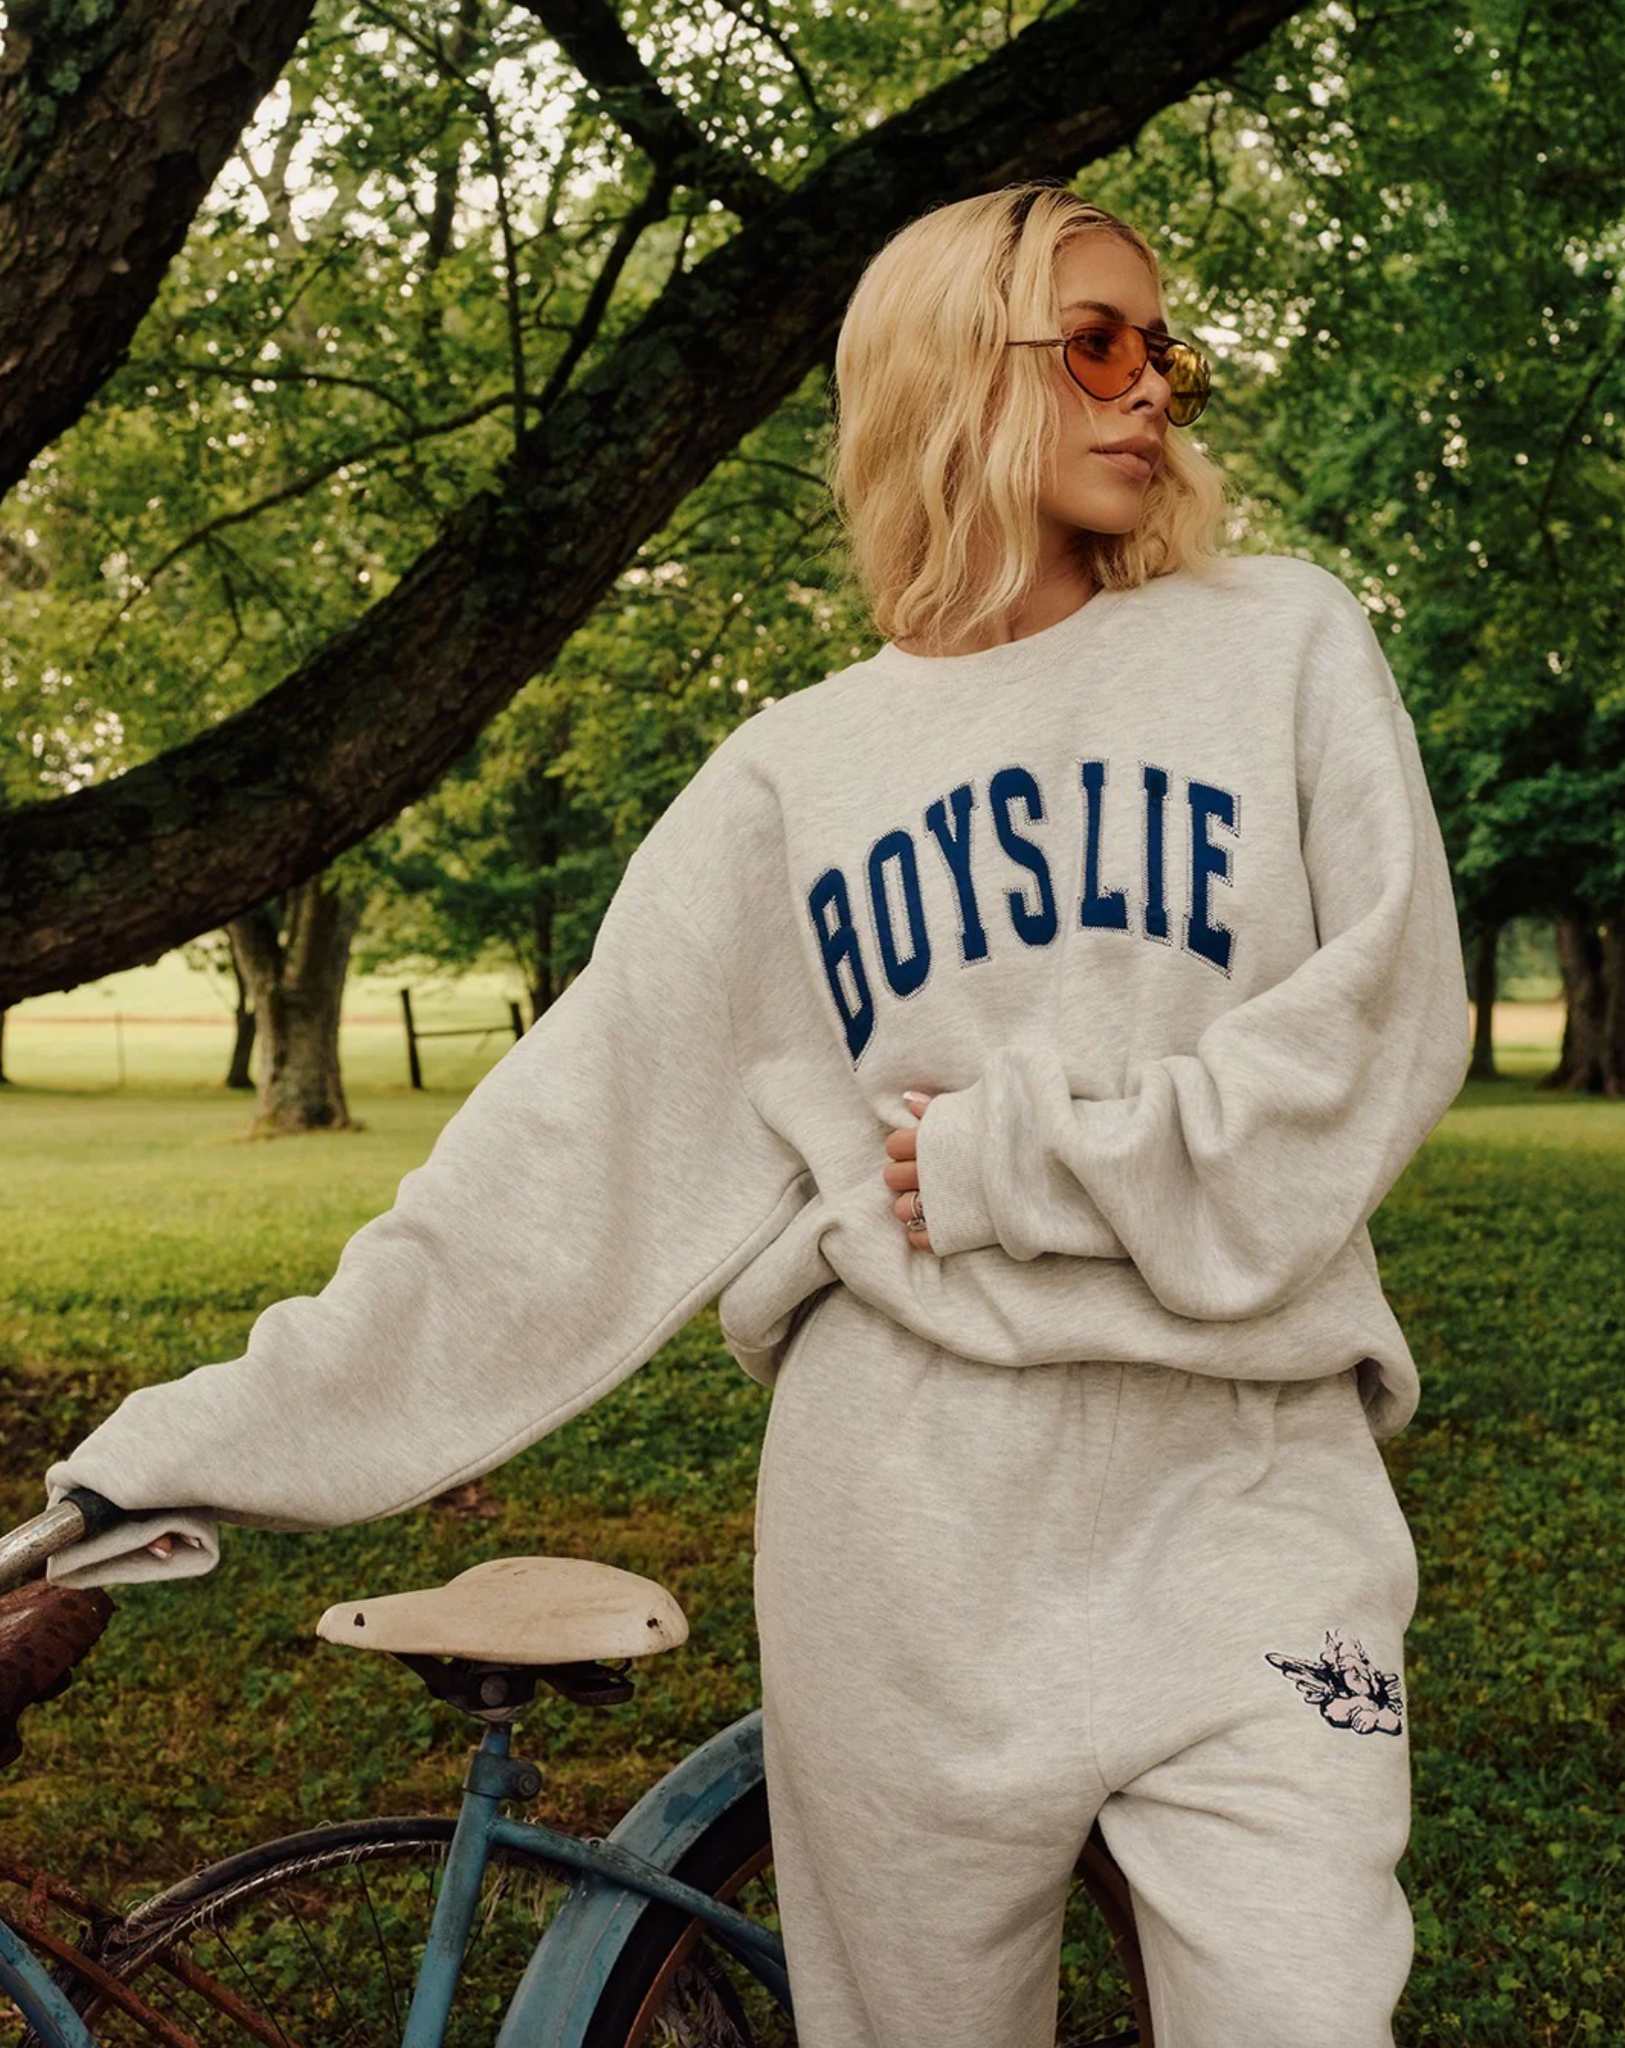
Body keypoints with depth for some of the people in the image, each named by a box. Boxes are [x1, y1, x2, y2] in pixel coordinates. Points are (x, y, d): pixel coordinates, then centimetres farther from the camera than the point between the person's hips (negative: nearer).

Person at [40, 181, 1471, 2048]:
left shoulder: (1284, 644, 7)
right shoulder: (796, 773, 7)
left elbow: (1387, 1027, -2)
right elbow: (566, 1145, 2)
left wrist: (1019, 1161, -8)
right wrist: (194, 1448, -1)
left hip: (1241, 1493, 0)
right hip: (901, 1537, 1)